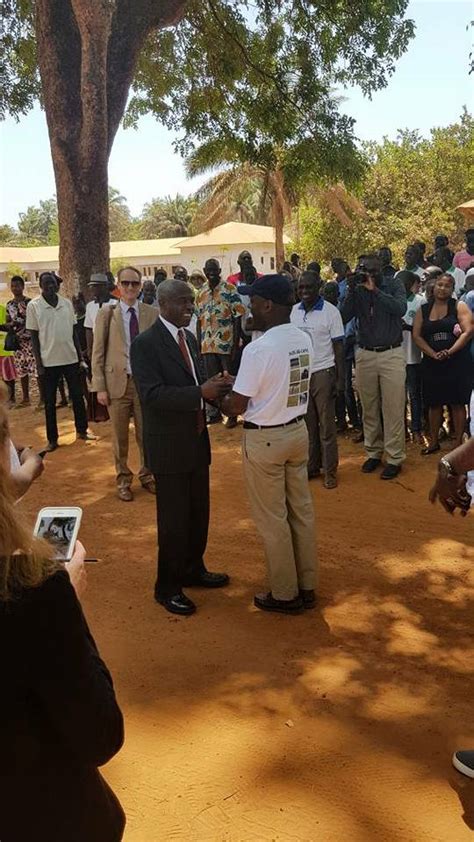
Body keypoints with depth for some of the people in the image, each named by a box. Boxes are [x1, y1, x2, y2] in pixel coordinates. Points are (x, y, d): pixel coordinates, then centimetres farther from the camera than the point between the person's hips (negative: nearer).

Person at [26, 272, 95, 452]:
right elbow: (34, 337, -4)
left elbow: (73, 331, 10)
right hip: (48, 361, -3)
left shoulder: (67, 303, 4)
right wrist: (38, 363, -8)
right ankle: (52, 439, 15)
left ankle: (81, 430, 27)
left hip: (71, 358, 3)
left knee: (77, 396, 11)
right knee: (50, 402, 5)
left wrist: (80, 355, 8)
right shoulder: (34, 306, -6)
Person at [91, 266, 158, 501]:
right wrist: (100, 387, -4)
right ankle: (123, 480, 25)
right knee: (120, 436, 9)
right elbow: (98, 353, 0)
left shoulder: (152, 313, 1)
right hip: (117, 381, 0)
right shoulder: (106, 313, 0)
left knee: (146, 434, 9)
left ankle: (147, 475, 29)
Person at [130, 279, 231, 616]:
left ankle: (193, 569, 38)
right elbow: (152, 395, -24)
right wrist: (200, 392, -31)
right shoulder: (145, 344, -15)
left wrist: (216, 387, -7)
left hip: (197, 439, 8)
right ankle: (167, 587, 20)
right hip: (169, 445, -7)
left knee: (199, 512, 18)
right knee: (174, 518, 3)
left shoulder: (189, 338, 9)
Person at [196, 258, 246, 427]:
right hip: (208, 345, 4)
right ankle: (214, 413, 23)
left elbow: (237, 318, -8)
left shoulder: (230, 289, -6)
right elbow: (199, 320, 13)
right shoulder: (201, 294, 9)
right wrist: (198, 345, 8)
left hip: (227, 344, -4)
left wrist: (236, 345, -13)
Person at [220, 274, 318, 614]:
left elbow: (236, 407, -17)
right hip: (298, 430, 7)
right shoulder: (304, 340, 1)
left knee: (272, 519, 6)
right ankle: (307, 586, 28)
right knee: (301, 510, 15)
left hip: (265, 439, -7)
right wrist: (242, 383, 14)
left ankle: (285, 594, 19)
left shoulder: (258, 349, -21)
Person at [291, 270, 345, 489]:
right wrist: (289, 374, 7)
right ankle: (311, 466, 22)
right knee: (307, 424, 10)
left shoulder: (330, 311, -6)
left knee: (326, 425, 2)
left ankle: (330, 470, 11)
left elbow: (338, 346, -5)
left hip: (323, 373, -4)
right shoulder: (294, 311, 6)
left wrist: (340, 379, -10)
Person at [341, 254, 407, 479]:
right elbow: (343, 317, -5)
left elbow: (401, 309, -17)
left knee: (393, 409, -3)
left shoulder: (394, 284, 1)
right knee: (369, 409, 9)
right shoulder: (357, 289, 5)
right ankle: (373, 452, 21)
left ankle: (394, 458, 4)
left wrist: (375, 290, -19)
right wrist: (351, 291, -14)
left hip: (391, 354, -3)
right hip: (365, 355, 3)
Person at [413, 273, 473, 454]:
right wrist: (434, 354, -11)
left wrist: (450, 352, -18)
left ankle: (459, 442, 9)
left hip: (457, 362, -3)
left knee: (457, 403, 1)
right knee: (434, 403, 9)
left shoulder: (459, 306, 2)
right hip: (431, 363, 3)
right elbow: (416, 335, 2)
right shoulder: (423, 310, 10)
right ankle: (433, 441, 20)